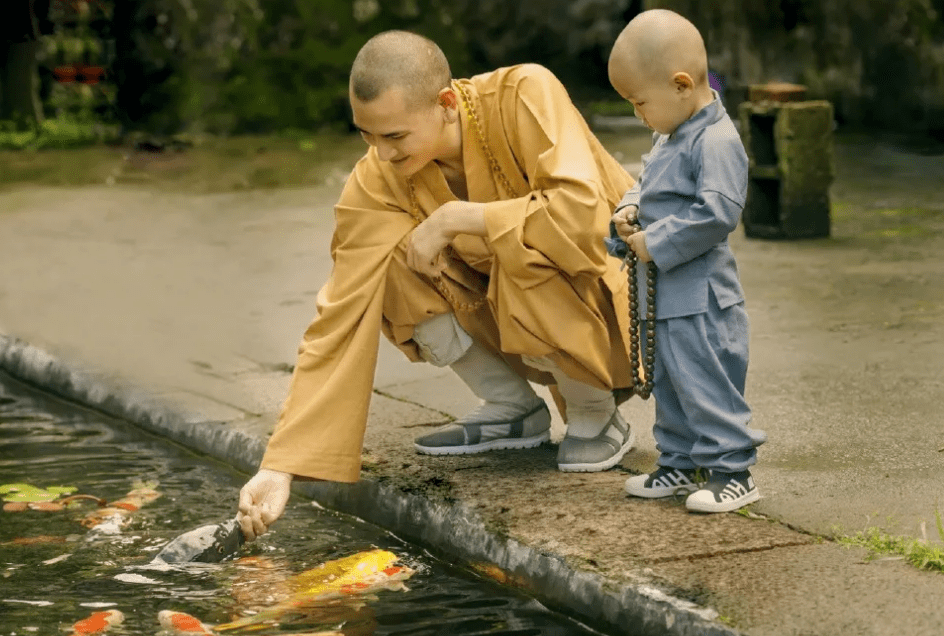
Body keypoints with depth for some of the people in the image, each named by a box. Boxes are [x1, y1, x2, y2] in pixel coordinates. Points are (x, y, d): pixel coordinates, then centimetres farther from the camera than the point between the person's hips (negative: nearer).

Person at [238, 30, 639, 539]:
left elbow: (584, 216, -40)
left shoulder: (525, 96, -28)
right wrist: (280, 467, -27)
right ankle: (514, 410, 2)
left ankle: (597, 416, -6)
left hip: (614, 310, -4)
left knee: (525, 265, -35)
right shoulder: (376, 185, -19)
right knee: (392, 271, -18)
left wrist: (456, 218, -33)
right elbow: (340, 324, -21)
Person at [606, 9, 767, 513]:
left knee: (705, 382, -6)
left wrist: (654, 243, -22)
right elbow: (647, 185, 27)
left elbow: (716, 212, -27)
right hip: (665, 294, 10)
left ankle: (731, 470, 3)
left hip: (699, 296, -10)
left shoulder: (717, 141, -19)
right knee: (669, 383, 17)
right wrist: (628, 212, 4)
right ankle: (679, 463, 28)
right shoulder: (667, 136, 12)